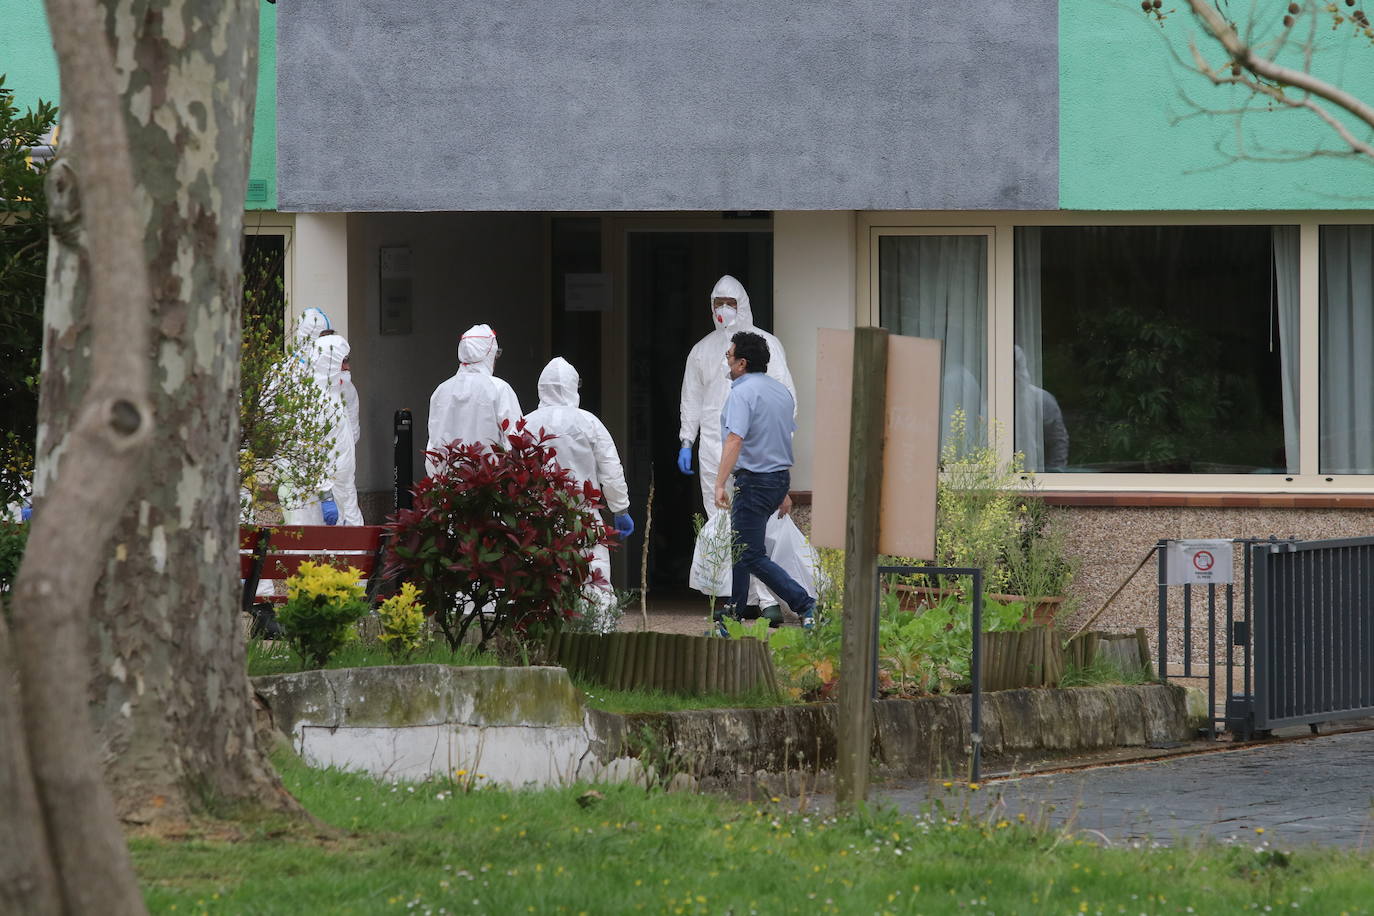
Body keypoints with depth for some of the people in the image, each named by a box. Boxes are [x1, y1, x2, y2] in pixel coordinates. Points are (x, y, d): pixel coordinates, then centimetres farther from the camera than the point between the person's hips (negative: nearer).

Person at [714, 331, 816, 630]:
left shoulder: (742, 393, -15)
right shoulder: (782, 391, 13)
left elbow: (735, 440, -27)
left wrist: (720, 485, -31)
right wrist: (784, 492, 24)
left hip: (754, 481, -9)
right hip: (780, 477, 9)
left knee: (752, 557, -6)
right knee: (741, 550, 16)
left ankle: (805, 605, -15)